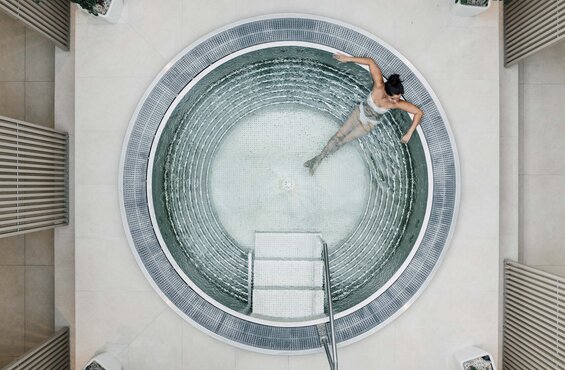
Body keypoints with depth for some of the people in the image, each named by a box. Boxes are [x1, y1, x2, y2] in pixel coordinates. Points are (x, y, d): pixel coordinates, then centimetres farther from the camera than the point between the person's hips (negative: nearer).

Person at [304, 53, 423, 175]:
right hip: (359, 112, 1)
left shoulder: (398, 103, -34)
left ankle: (319, 159, 25)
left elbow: (419, 112, -27)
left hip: (368, 124, -1)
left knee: (344, 140, 7)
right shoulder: (379, 86, -35)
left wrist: (409, 134, -28)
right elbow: (371, 62, -29)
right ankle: (318, 158, 24)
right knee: (339, 135, 5)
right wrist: (348, 59, -27)